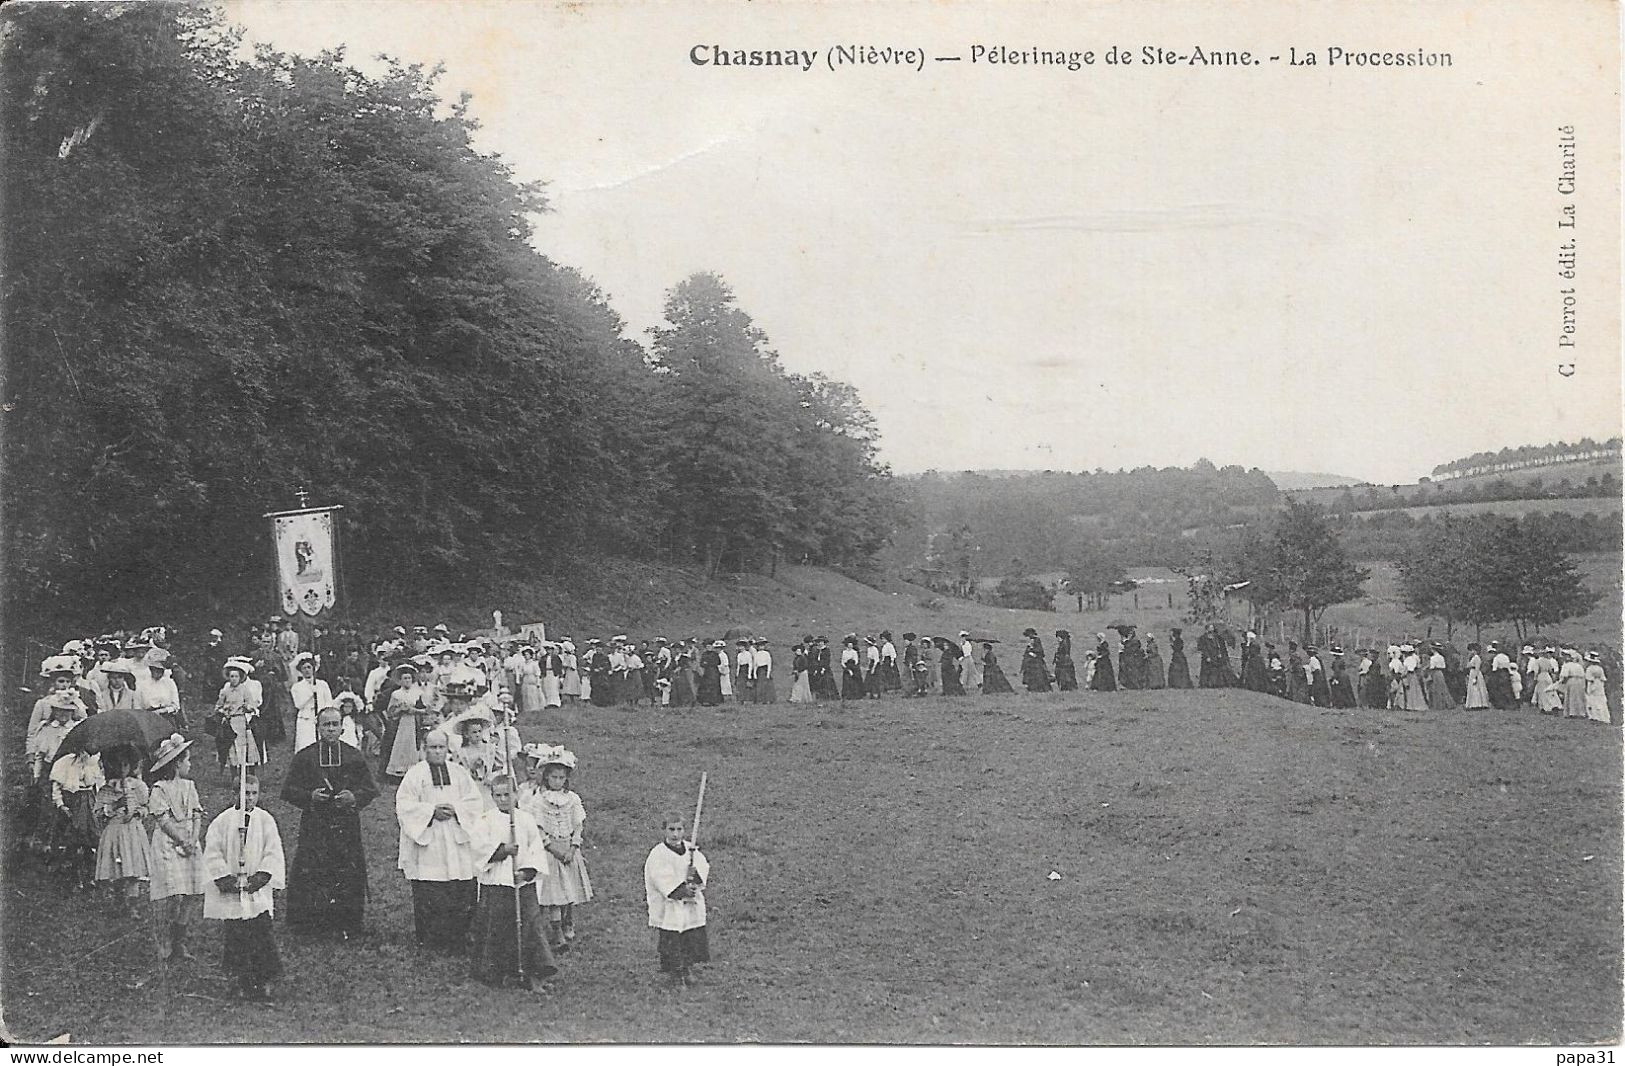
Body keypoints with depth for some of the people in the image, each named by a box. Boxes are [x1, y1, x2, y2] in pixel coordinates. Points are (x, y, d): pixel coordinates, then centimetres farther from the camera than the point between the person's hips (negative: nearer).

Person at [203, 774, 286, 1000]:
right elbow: (212, 853, 0)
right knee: (235, 937, 0)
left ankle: (263, 981, -1)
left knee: (261, 930, -8)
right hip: (230, 889, 0)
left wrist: (262, 875, -12)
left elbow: (273, 852, 1)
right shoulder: (222, 821, 3)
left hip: (258, 889, 0)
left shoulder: (265, 820, 5)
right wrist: (224, 877, -10)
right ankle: (243, 983, 9)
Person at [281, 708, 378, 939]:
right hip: (314, 826, -1)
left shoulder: (355, 756, 6)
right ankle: (311, 924, 8)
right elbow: (288, 790, 3)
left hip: (346, 825, 1)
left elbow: (370, 789, 7)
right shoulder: (304, 757, 4)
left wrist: (354, 797, -13)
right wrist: (310, 796, -14)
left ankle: (347, 924, 8)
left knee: (348, 875, -1)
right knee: (312, 876, -3)